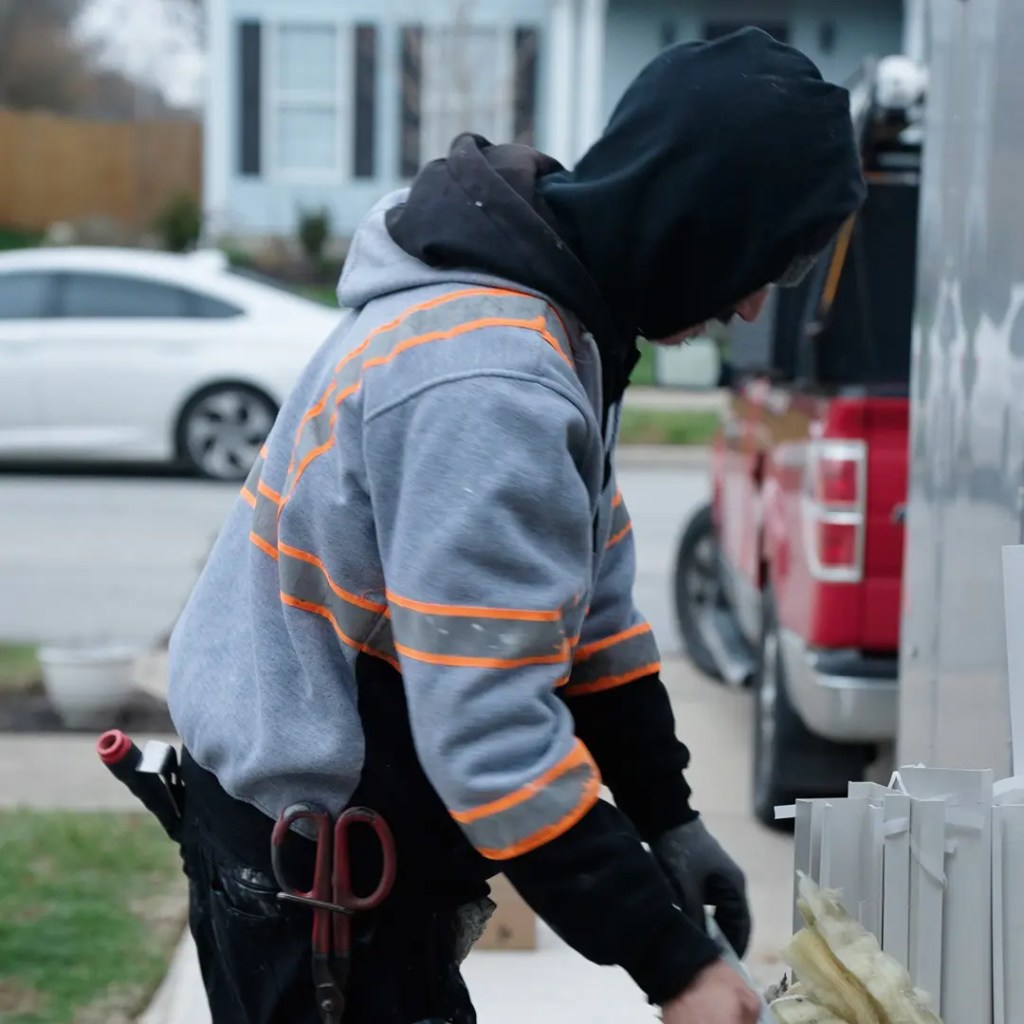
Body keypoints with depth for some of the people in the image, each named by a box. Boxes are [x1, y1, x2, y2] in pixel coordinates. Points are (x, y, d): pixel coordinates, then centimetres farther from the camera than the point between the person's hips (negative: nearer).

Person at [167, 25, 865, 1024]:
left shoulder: (547, 300, 2)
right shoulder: (490, 386, -30)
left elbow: (587, 599, 9)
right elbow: (489, 731, -30)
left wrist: (669, 819, 5)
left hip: (351, 810, 9)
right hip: (306, 835, -9)